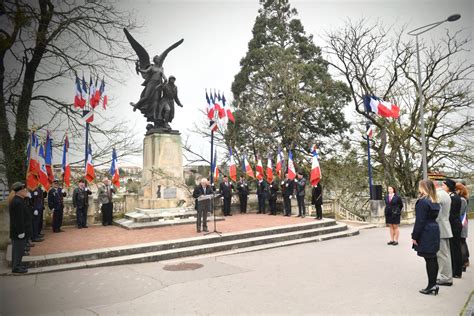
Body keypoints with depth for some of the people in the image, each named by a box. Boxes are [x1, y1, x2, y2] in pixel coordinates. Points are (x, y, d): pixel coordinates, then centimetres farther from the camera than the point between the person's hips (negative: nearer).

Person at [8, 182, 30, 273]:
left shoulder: (17, 200, 8)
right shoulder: (18, 202, -24)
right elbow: (19, 219, -23)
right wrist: (21, 232, -20)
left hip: (15, 231, 10)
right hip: (18, 231, -10)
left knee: (16, 249, 19)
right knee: (19, 249, 1)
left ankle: (16, 265, 30)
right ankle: (16, 267, 10)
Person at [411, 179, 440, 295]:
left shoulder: (422, 202, -17)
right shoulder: (435, 202, 10)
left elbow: (419, 221, -18)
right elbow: (433, 217, 15)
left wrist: (414, 236, -12)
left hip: (426, 235, -9)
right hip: (434, 232, 9)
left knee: (429, 260, -2)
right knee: (433, 259, 13)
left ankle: (431, 286, 5)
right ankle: (433, 284, 20)